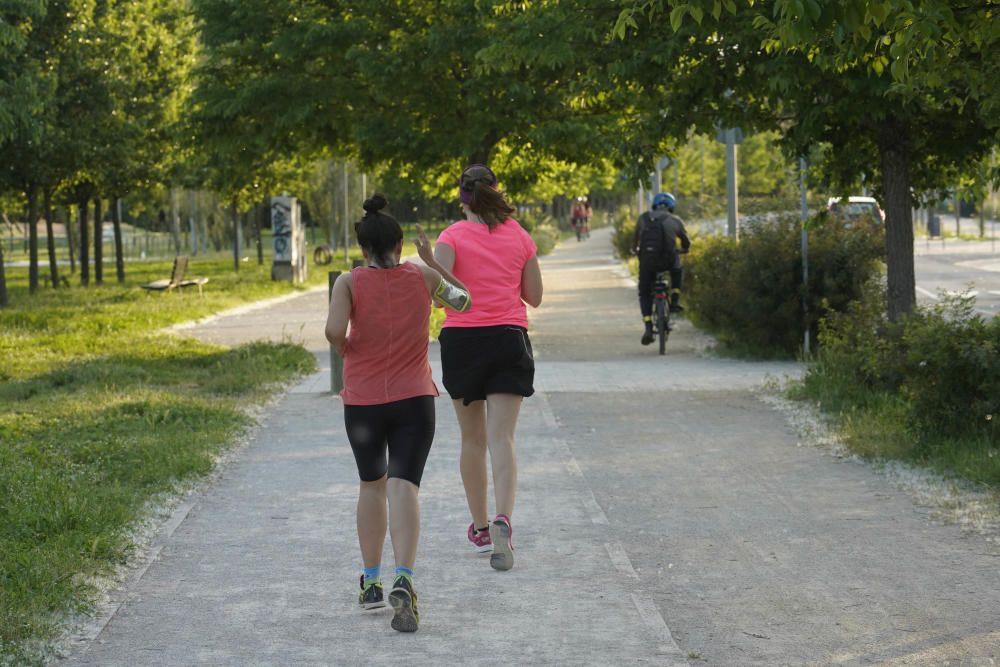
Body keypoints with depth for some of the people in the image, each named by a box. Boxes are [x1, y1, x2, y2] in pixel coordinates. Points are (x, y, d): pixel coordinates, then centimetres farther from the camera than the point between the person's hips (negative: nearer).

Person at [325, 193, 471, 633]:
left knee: (372, 485, 19)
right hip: (414, 399, 0)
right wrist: (431, 260, 20)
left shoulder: (350, 282, -5)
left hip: (362, 402, 0)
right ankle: (403, 580, -29)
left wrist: (346, 350, 3)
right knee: (404, 487, -8)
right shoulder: (423, 277, 0)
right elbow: (463, 302, 15)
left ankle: (371, 582, 26)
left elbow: (334, 331, -18)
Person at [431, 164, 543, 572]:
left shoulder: (453, 236, -3)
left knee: (472, 438, 13)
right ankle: (503, 519, -28)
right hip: (509, 339, 1)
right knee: (502, 437, -6)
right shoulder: (520, 237, 6)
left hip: (462, 339, -1)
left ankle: (480, 527, 22)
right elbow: (535, 297, 11)